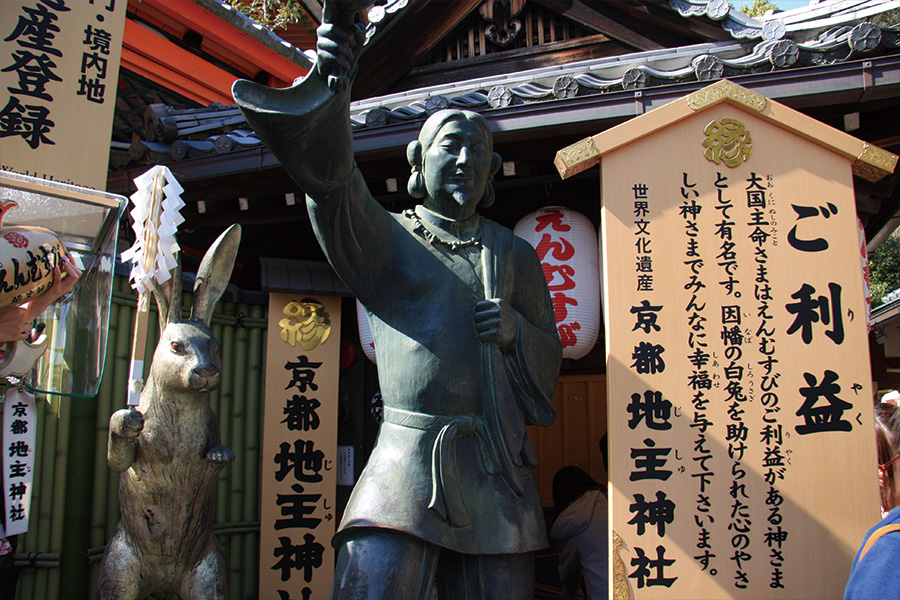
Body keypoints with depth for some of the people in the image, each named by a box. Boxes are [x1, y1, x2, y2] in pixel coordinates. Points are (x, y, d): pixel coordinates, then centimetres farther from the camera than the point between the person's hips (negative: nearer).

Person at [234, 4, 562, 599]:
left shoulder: (514, 253, 16)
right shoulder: (385, 237, 7)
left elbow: (549, 360, 18)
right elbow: (328, 173, -13)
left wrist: (515, 329, -5)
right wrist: (331, 86, -31)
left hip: (496, 481, 3)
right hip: (405, 467, -3)